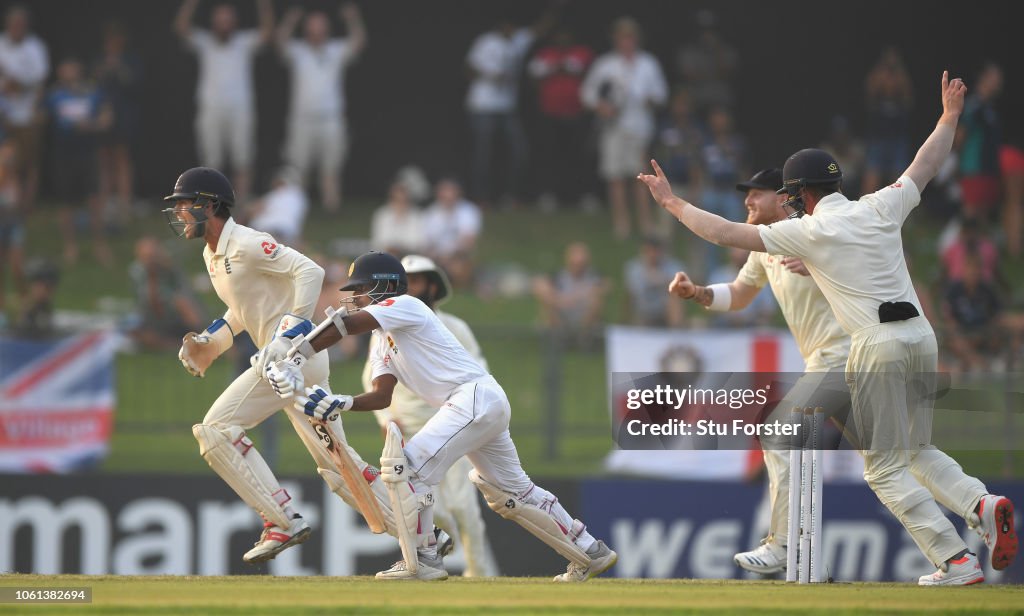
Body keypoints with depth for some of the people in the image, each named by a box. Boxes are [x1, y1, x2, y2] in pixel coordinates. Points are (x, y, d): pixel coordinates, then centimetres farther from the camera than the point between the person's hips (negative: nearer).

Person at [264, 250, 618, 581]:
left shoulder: (404, 306, -6)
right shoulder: (384, 339, 22)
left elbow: (345, 325, -20)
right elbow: (381, 397, 12)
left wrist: (295, 360, -22)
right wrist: (339, 404, -6)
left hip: (476, 398, -10)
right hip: (489, 405, 10)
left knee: (407, 467, -14)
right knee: (512, 493, 18)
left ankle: (424, 561, -10)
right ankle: (591, 552, 26)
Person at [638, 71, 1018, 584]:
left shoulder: (807, 232, -4)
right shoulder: (880, 209, 9)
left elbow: (726, 233, -3)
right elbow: (924, 167, 24)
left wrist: (672, 202, 8)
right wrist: (949, 117, 39)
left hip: (877, 345, -6)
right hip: (921, 336, 6)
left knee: (884, 467, 2)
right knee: (917, 451, 22)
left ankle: (956, 561, -9)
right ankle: (982, 505, -6)